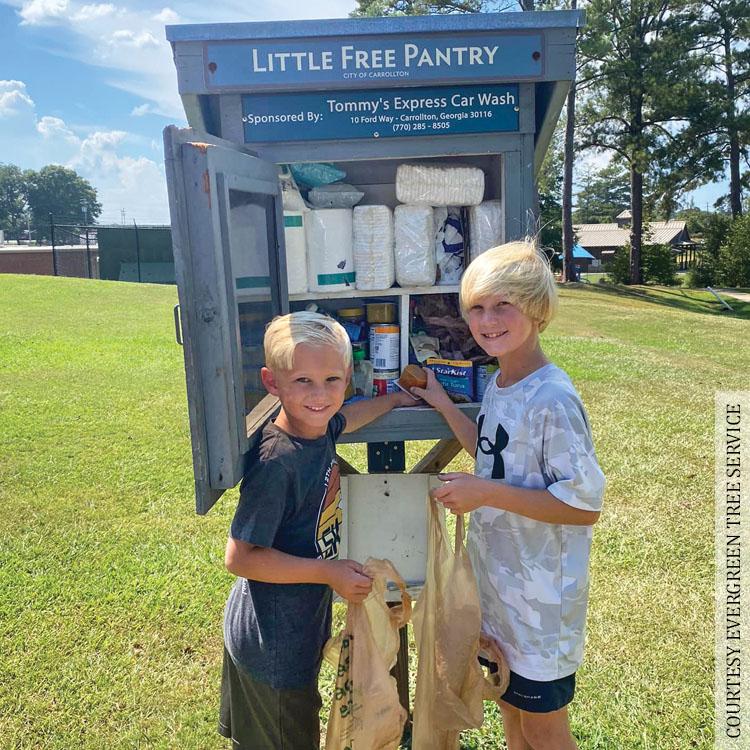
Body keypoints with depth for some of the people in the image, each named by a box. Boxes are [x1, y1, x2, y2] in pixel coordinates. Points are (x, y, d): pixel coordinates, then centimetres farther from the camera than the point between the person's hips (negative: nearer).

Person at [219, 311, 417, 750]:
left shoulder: (319, 429, -6)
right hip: (272, 645, -8)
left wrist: (393, 400, 29)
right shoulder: (278, 462, -31)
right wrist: (330, 572, -23)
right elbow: (241, 557, -27)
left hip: (301, 628, 8)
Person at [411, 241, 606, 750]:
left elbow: (585, 506, -23)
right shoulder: (498, 385, 0)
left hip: (542, 594, -7)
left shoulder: (553, 400, -26)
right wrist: (442, 404, 6)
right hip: (498, 578, 8)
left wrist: (486, 494, -27)